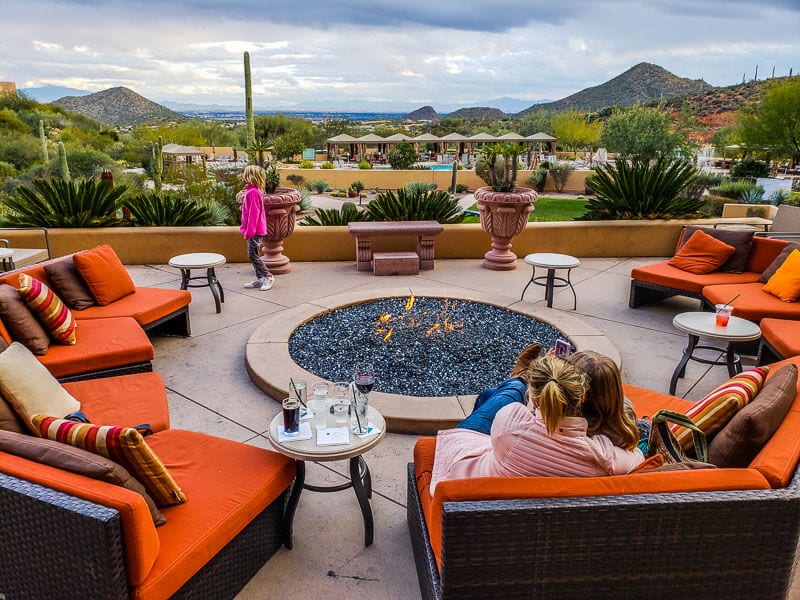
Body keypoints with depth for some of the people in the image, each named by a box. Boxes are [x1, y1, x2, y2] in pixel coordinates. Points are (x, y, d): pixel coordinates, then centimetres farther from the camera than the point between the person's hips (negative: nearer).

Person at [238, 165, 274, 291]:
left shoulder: (252, 192, -18)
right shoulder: (251, 191, 14)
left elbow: (254, 213, -22)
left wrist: (249, 231, -22)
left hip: (255, 230, -10)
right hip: (255, 230, 10)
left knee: (253, 255, -7)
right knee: (253, 255, 13)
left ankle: (268, 277, 2)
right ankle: (259, 279, 19)